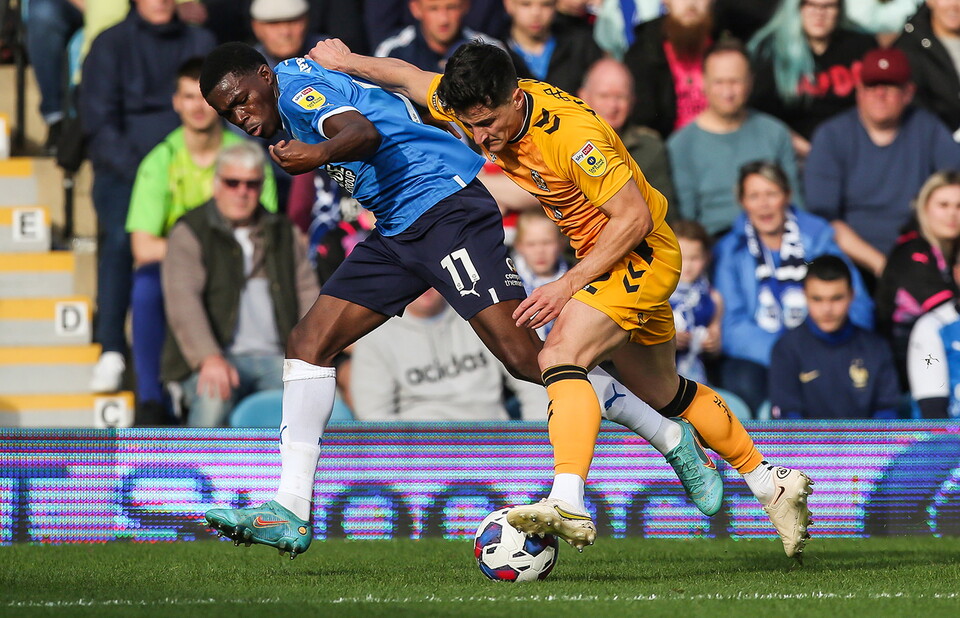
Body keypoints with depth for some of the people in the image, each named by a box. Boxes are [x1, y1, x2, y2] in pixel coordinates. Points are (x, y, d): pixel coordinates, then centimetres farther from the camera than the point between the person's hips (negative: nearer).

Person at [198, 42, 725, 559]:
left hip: (444, 205, -11)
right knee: (308, 343, -2)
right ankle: (290, 512, -6)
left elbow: (363, 131, -29)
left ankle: (672, 440, -5)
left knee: (521, 354, -17)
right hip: (395, 232, 11)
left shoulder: (295, 85, -8)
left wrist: (321, 153, -50)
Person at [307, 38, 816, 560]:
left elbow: (634, 217, -27)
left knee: (560, 355, -29)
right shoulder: (481, 107, -10)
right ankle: (773, 486, 33)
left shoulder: (571, 134, -32)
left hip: (641, 252, -10)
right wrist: (347, 61, 14)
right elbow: (409, 78, 9)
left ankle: (567, 506, -43)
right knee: (659, 393, 21)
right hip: (609, 257, 10)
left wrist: (569, 285, -27)